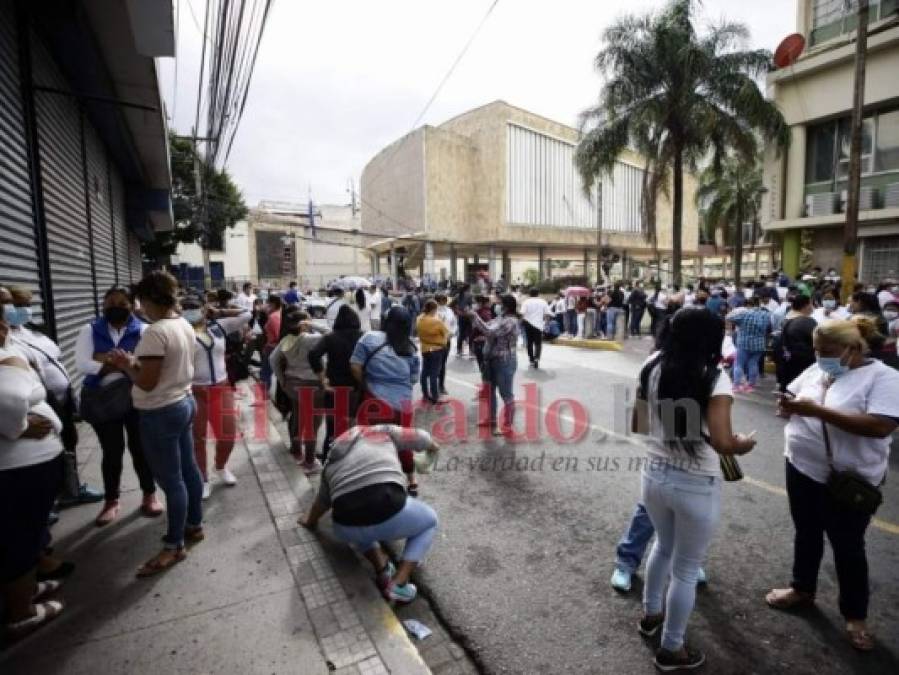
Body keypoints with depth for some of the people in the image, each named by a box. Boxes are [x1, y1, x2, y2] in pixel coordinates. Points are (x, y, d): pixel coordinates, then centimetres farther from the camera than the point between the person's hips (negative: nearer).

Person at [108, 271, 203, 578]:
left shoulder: (155, 332, -23)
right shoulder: (185, 326, 5)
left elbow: (147, 383, -22)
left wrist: (125, 365, -5)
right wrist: (137, 361, 12)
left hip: (161, 413, -9)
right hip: (184, 403, 9)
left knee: (171, 480, 2)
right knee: (189, 468, 18)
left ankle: (174, 546, 16)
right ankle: (195, 526, 34)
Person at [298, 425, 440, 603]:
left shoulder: (332, 461, 27)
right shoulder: (384, 431, 20)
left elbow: (321, 503, 38)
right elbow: (422, 438, 26)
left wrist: (310, 521, 59)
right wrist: (432, 447, 49)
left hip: (347, 529, 4)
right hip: (390, 511, -3)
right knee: (430, 520, 27)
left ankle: (382, 570, 17)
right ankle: (399, 583, 11)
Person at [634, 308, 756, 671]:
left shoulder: (653, 368, -3)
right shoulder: (714, 378, -18)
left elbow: (638, 425, 4)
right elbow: (722, 443, -25)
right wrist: (743, 444, -4)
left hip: (655, 475, 5)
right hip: (696, 487, -5)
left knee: (663, 546, 31)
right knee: (686, 570, 16)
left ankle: (651, 614, 50)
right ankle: (671, 650, 35)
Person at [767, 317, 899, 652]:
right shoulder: (816, 371, 2)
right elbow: (791, 399, 11)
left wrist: (817, 410, -31)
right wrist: (789, 404, -13)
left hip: (850, 481, -5)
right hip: (802, 470, 5)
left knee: (847, 547, 11)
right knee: (806, 534, 20)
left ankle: (855, 615, 32)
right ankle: (802, 589, 40)